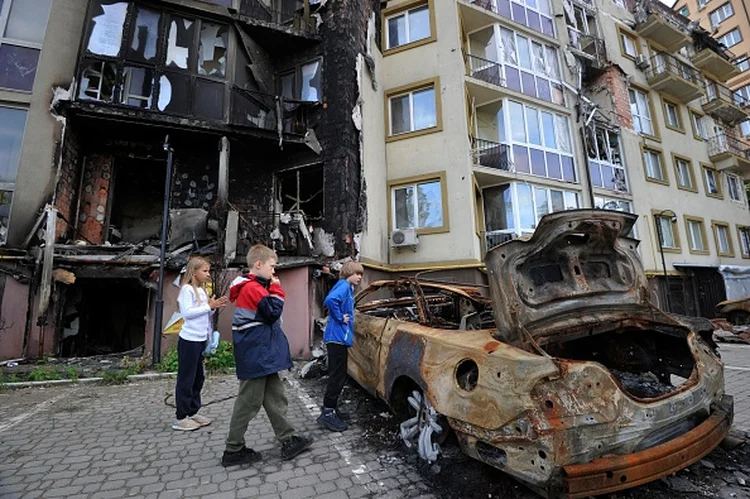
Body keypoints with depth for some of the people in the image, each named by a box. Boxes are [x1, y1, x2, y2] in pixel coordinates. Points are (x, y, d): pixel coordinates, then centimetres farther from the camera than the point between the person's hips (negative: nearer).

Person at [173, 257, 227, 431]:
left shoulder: (202, 290, 12)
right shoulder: (187, 289, -12)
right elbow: (187, 313, -21)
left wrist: (214, 307, -2)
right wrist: (209, 306, -19)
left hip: (201, 340, 8)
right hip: (189, 340, -8)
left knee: (198, 377, 15)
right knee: (186, 379, 2)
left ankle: (193, 412, 27)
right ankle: (181, 417, 13)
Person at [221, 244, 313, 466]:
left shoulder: (251, 287, 14)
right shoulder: (253, 287, -17)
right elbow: (273, 312, -19)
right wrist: (276, 289, -12)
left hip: (262, 356, 10)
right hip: (256, 357, -10)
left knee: (275, 398, 14)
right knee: (249, 403, 4)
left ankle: (288, 441, 24)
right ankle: (233, 450, 21)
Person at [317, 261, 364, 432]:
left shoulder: (348, 288, 16)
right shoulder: (343, 286, -14)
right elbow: (330, 300, -32)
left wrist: (344, 317, 9)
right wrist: (340, 318, -21)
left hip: (340, 338, 10)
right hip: (337, 337, -10)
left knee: (339, 376, 16)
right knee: (337, 376, -3)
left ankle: (331, 408, 28)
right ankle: (327, 413, 6)